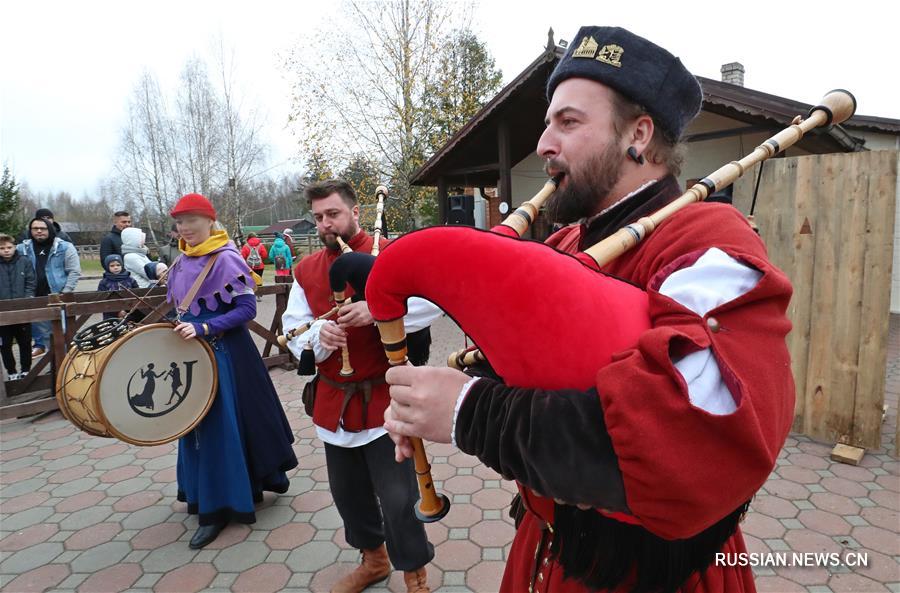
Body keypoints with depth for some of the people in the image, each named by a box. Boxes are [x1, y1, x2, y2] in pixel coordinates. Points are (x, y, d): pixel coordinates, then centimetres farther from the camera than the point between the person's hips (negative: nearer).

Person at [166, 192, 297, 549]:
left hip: (224, 352, -8)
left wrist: (203, 328, -24)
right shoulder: (182, 261, 9)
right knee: (197, 423, 15)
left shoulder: (225, 259, -14)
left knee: (222, 424, -1)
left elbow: (247, 309, -18)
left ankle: (217, 508, 14)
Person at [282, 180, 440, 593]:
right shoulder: (306, 270, 7)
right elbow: (293, 329, 3)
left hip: (384, 398, -5)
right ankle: (374, 559, 46)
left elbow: (433, 299, -20)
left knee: (397, 497, 1)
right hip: (333, 401, 6)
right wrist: (318, 332, -19)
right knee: (347, 492, 20)